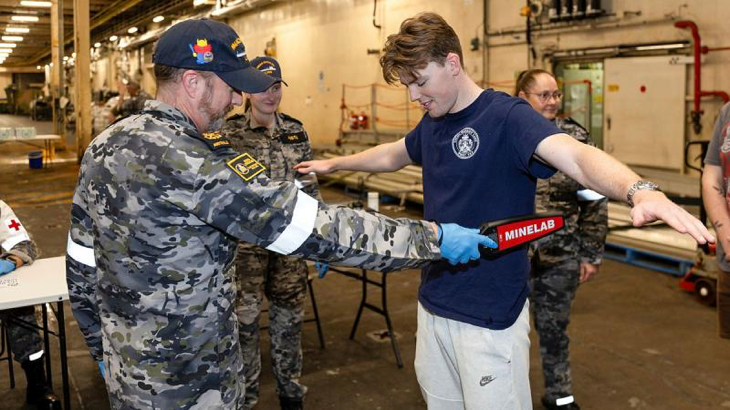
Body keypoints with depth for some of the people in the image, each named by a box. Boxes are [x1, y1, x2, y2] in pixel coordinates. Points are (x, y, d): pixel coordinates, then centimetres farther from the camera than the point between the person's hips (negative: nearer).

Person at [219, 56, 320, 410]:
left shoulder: (295, 131, 5)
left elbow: (310, 187, 9)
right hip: (246, 241, -3)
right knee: (245, 319, 5)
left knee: (289, 317, 13)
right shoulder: (228, 133, -6)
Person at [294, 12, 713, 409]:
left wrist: (640, 190, -53)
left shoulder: (506, 115, -17)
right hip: (433, 303, 7)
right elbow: (392, 155, 27)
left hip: (490, 315, -7)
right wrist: (334, 163, 39)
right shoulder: (431, 125, 6)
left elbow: (575, 155, -34)